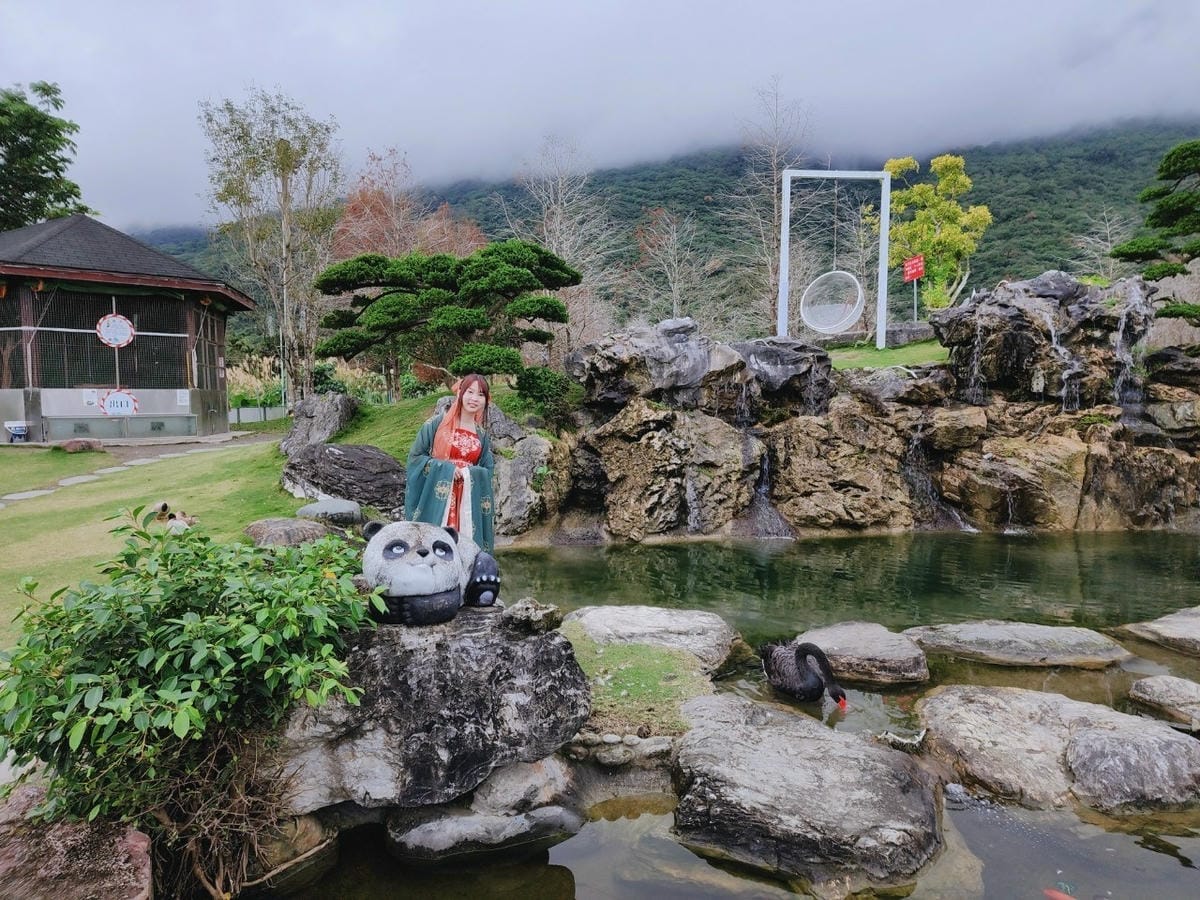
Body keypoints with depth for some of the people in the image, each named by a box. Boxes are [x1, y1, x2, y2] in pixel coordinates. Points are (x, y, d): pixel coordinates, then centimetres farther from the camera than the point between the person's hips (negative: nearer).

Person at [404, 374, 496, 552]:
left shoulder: (482, 435, 10)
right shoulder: (436, 424, -2)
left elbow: (488, 470, 12)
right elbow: (415, 456, -2)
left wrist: (469, 473, -9)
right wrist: (446, 469, -13)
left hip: (468, 502, 4)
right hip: (437, 499, -3)